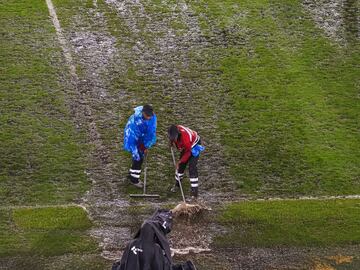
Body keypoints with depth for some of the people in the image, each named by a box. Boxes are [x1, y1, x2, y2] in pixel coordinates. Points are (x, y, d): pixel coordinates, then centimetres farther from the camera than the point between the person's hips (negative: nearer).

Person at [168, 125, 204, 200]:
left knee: (192, 168, -15)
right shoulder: (175, 131, -25)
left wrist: (180, 161, -22)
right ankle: (177, 184, 36)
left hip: (194, 146, -7)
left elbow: (188, 152, -27)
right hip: (186, 146, 7)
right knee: (181, 165, 13)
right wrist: (172, 142, -12)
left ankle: (195, 192, -13)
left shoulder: (185, 138, -43)